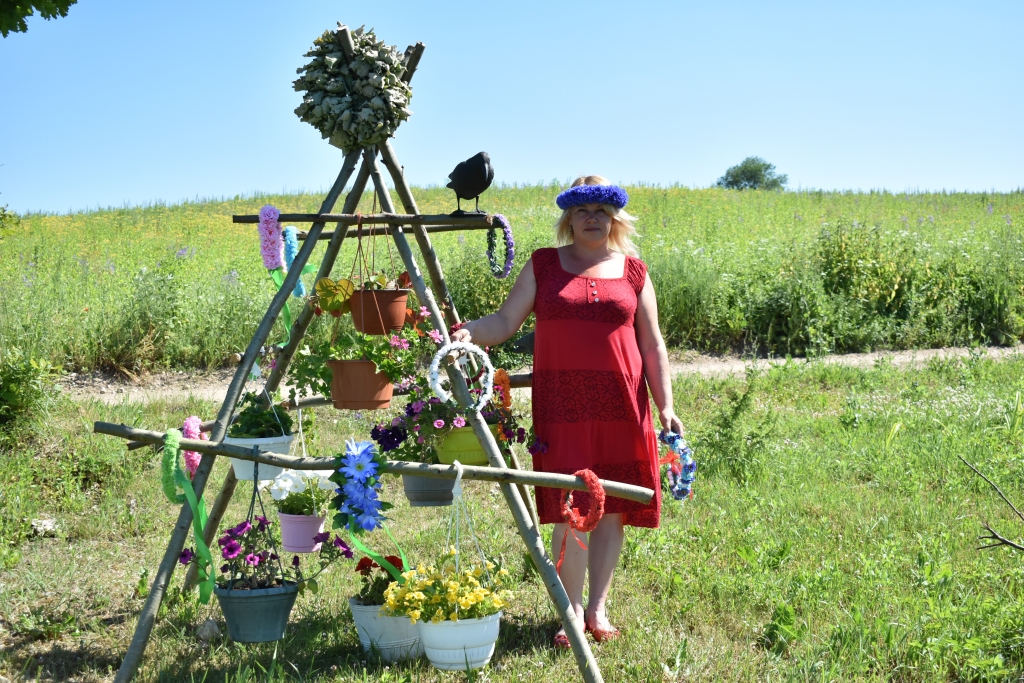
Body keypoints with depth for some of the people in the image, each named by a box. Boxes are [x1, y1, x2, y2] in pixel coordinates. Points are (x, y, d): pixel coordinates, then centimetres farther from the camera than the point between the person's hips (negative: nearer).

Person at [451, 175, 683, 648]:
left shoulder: (633, 272, 10)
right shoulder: (543, 266, 8)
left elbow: (652, 345, 11)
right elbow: (505, 321, 4)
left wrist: (666, 405, 5)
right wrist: (471, 332, -16)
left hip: (621, 406, 2)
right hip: (562, 408, -1)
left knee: (611, 508, 4)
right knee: (571, 511, -3)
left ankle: (598, 608, 16)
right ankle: (571, 613, 7)